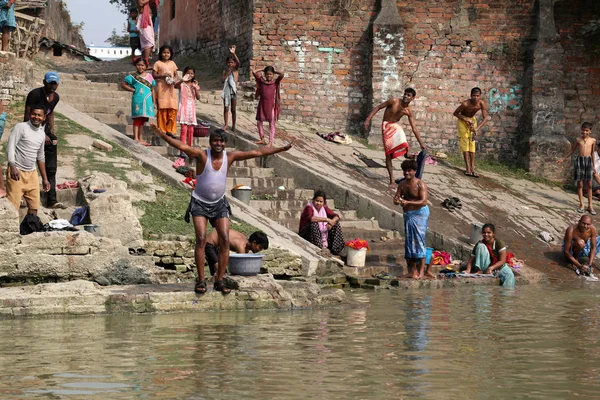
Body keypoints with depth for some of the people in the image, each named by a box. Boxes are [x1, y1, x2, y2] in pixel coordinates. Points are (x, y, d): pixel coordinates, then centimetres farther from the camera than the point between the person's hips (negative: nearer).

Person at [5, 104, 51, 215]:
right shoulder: (20, 127, -6)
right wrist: (13, 167, -24)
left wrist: (45, 179, 22)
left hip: (32, 173, 7)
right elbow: (10, 148, -12)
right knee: (12, 206, -12)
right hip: (17, 172, -7)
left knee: (34, 206, 7)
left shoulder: (42, 134, 13)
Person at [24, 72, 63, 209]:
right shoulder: (35, 94, -18)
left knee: (51, 168, 2)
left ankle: (51, 200, 3)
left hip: (46, 131, 7)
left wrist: (52, 129, 9)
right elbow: (28, 117, -19)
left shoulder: (56, 97, 4)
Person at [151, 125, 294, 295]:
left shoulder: (230, 157, -4)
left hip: (219, 204, 4)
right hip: (200, 203, -3)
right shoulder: (202, 155, -14)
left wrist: (281, 149, 0)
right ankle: (201, 280, -7)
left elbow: (257, 152, -1)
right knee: (201, 239, -14)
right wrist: (164, 136, -45)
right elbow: (182, 146, -29)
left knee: (225, 240, -5)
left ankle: (219, 281, 2)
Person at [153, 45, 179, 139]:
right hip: (161, 89, -4)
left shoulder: (172, 63, 16)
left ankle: (170, 130, 2)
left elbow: (176, 74, 19)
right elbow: (153, 75, -1)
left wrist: (174, 80, -3)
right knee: (162, 109, -7)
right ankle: (162, 130, -3)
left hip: (171, 88, 4)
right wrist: (163, 75, -15)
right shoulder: (158, 63, 3)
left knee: (172, 110, -4)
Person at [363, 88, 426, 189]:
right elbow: (378, 107, -6)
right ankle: (392, 181, -1)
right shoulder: (394, 101, -14)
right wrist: (368, 120, -12)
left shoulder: (408, 112, -4)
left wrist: (421, 143, -1)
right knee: (388, 155, -5)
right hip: (386, 126, -2)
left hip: (396, 126, 2)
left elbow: (414, 128, 1)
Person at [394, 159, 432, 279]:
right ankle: (413, 270, 14)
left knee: (419, 240, -11)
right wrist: (397, 200, -16)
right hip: (408, 215, 7)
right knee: (409, 242, 8)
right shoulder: (402, 184, 10)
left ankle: (422, 271, -10)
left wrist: (408, 202, -33)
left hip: (419, 214, -7)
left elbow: (424, 201, -22)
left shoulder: (420, 184, -12)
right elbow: (396, 197, 10)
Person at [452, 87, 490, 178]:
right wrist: (466, 120, -27)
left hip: (472, 120, 3)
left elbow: (486, 118, -22)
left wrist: (477, 128, -34)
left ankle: (472, 168, -1)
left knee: (472, 143, 0)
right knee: (465, 142, -8)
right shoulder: (465, 104, -32)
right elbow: (455, 113, -18)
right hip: (463, 120, -3)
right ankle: (467, 167, -8)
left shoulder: (482, 104, -25)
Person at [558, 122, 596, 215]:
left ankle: (590, 205, 7)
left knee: (589, 184, 2)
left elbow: (592, 153, 14)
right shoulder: (578, 140, 3)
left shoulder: (593, 140, 4)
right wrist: (563, 159, 16)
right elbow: (572, 151, 15)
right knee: (580, 184, 1)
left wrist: (594, 165, 16)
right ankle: (581, 205, 8)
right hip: (579, 161, -1)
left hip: (589, 161, 1)